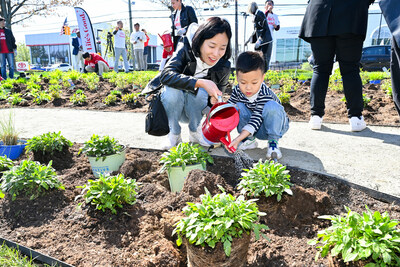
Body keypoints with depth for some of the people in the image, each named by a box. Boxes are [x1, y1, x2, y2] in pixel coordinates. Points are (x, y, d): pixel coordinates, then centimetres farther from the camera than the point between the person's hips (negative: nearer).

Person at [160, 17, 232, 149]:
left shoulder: (224, 67, -15)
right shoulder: (186, 50, -22)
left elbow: (217, 96, -4)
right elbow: (166, 75, -38)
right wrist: (200, 82, -48)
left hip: (195, 109, 2)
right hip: (171, 105, -1)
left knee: (199, 91, -31)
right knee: (173, 89, -34)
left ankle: (195, 132, -6)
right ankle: (174, 134, -12)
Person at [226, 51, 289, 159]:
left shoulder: (265, 95, -30)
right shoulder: (238, 90, -12)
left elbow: (256, 119, -35)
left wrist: (239, 138, -44)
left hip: (275, 125, -5)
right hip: (257, 130, 5)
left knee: (271, 106, -36)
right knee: (238, 107, -19)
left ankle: (273, 142, -20)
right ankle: (249, 140, -7)